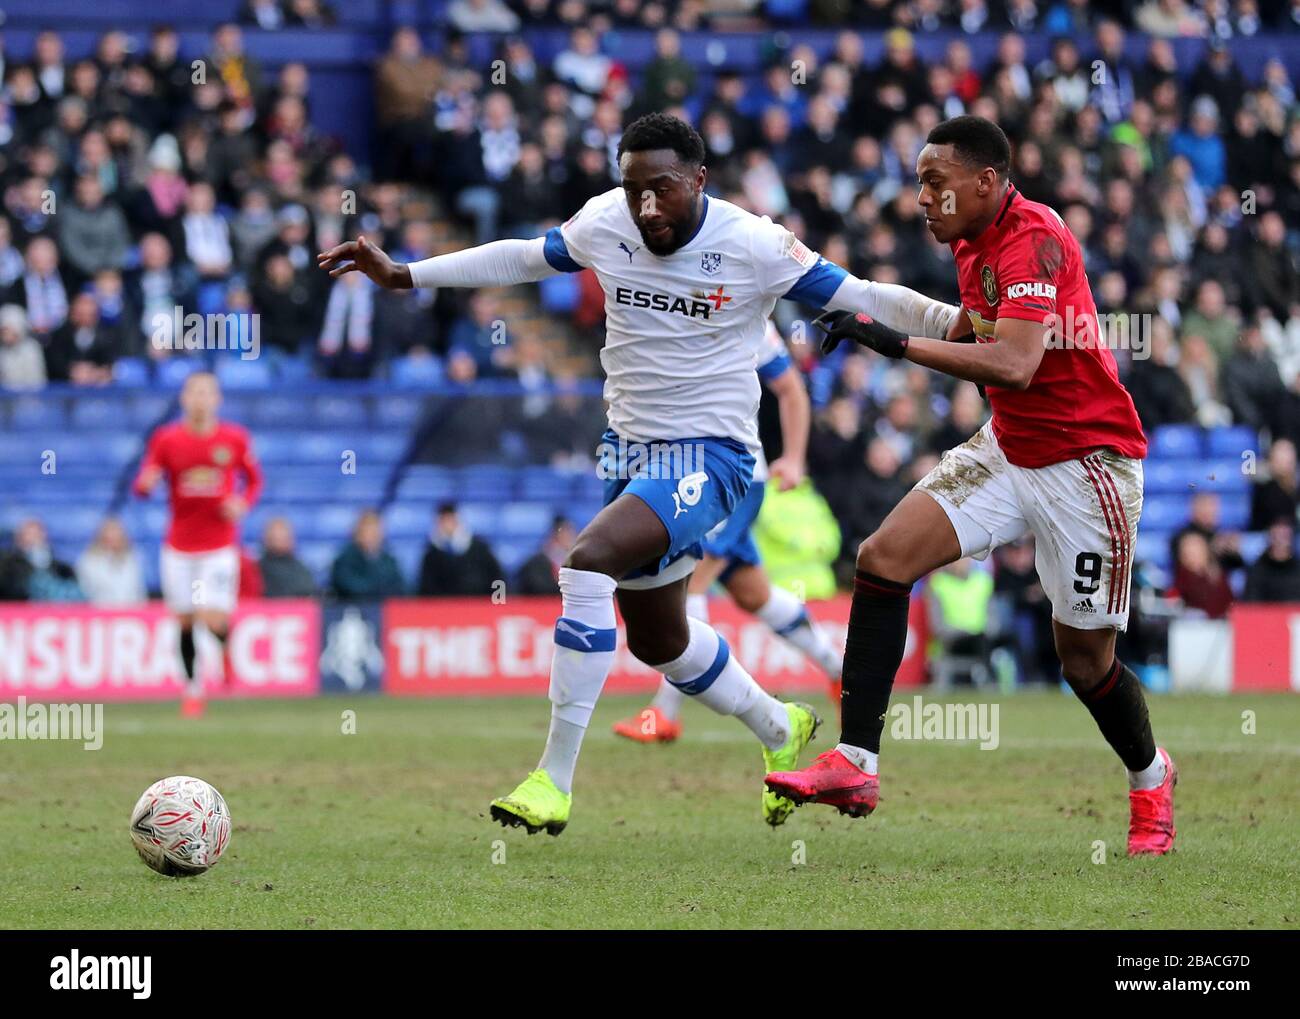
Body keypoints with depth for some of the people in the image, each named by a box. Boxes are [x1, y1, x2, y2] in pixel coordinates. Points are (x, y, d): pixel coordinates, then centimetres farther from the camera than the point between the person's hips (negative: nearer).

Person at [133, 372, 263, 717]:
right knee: (184, 621, 4)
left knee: (214, 622, -13)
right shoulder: (166, 439, -1)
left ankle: (227, 649, 23)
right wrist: (145, 483, -23)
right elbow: (142, 486, 1)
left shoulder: (235, 439, -1)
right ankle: (192, 689, 21)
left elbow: (254, 479, 13)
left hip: (220, 547, -1)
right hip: (178, 545, 1)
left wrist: (242, 503, -7)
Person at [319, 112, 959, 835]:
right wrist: (401, 275, 14)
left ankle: (554, 780, -27)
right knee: (659, 641, 19)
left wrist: (957, 323, -22)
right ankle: (779, 729, 48)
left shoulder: (753, 246, -15)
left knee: (590, 560, -30)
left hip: (709, 456, -7)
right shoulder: (604, 224, -3)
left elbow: (858, 298, -10)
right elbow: (521, 259, 14)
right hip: (630, 446, 7)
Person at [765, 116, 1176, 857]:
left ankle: (1152, 779, 31)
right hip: (1008, 451, 8)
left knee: (1085, 658, 0)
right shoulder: (974, 245, 5)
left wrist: (900, 344, -36)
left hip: (1085, 462, -8)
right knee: (884, 557, -11)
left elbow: (1014, 365, -36)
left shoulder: (1034, 238, -23)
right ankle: (856, 764, -13)